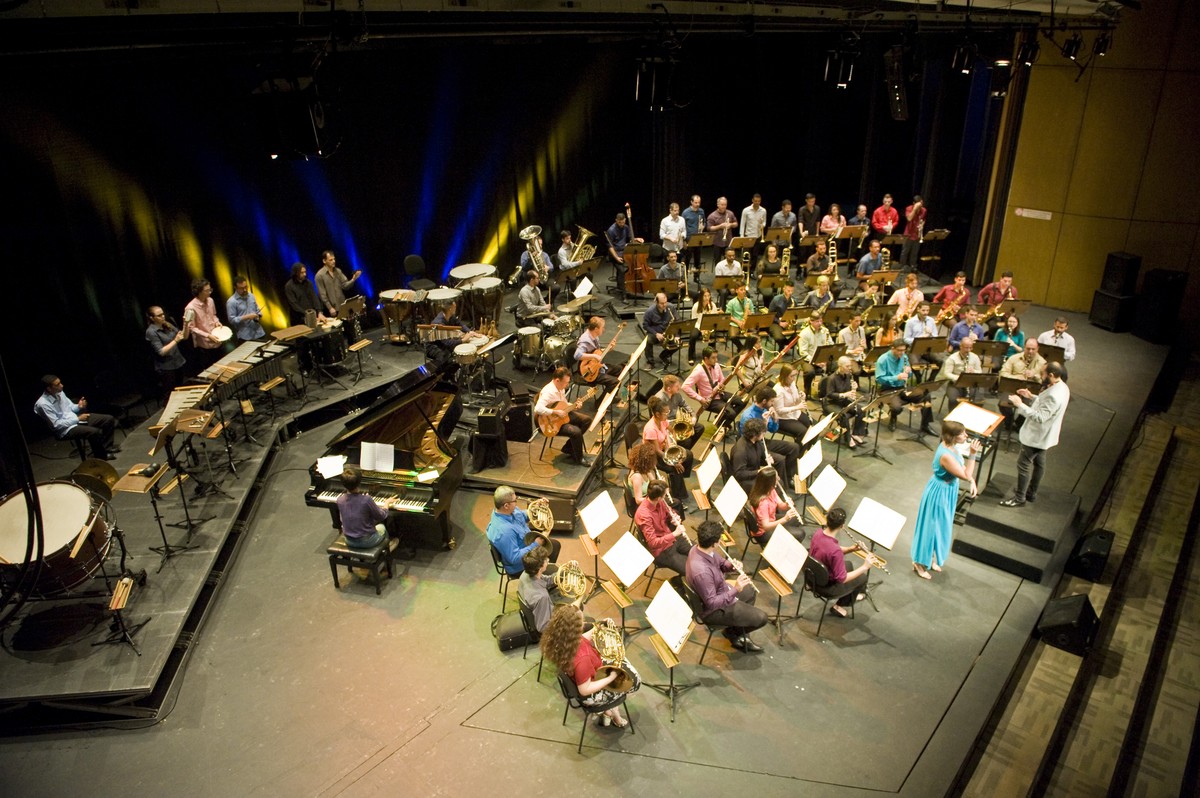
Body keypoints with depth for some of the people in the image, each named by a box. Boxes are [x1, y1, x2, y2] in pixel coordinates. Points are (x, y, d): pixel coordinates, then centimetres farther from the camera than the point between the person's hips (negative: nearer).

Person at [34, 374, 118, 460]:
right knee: (95, 432, -31)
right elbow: (56, 424, -21)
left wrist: (79, 406, -8)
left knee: (109, 419, -2)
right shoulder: (43, 404, -22)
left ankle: (106, 448, 11)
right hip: (65, 429, -8)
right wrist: (78, 419, -19)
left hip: (75, 418, 8)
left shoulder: (59, 393, 0)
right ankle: (100, 457, -7)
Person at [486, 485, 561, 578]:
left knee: (555, 545, 21)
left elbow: (524, 516, 9)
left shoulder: (510, 511, -13)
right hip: (520, 567, -9)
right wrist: (535, 545, -28)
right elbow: (514, 558, -35)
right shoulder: (504, 530, -41)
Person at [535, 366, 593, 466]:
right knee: (576, 432, -27)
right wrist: (556, 412, -35)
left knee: (587, 419, 9)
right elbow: (538, 409, -42)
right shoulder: (548, 392, -28)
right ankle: (578, 458, -1)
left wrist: (574, 406, -4)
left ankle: (569, 448, 15)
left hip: (562, 415, 10)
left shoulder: (561, 388, 1)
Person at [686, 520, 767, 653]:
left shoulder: (698, 548, -14)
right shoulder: (702, 571, -41)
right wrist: (735, 589, -33)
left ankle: (740, 633, 37)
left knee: (750, 591, 28)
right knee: (761, 618, -3)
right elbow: (711, 603, -32)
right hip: (712, 609, -9)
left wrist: (732, 565, -16)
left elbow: (720, 563, 4)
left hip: (719, 591, 9)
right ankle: (732, 632, 24)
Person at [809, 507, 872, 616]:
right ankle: (839, 606, 25)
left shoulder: (819, 533, -14)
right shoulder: (835, 551, -38)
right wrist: (864, 567, -19)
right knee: (863, 576, 13)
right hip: (826, 586, -7)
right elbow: (842, 579, -27)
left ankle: (851, 596, 51)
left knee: (848, 564, 29)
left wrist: (852, 549, -7)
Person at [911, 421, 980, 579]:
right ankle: (920, 562, 27)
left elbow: (962, 468, 7)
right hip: (940, 493, -9)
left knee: (940, 527, 24)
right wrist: (973, 454, -32)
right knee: (931, 527, 8)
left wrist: (972, 481, -8)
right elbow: (965, 475, -27)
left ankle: (929, 558, 43)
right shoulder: (946, 455, -35)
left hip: (947, 491, 9)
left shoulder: (950, 446, -6)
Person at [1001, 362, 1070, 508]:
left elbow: (1040, 417, -33)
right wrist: (1031, 397, 6)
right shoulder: (1062, 388, 2)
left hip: (1036, 436, -11)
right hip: (1043, 435, 11)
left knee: (1023, 464, 0)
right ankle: (1031, 493, 36)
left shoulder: (1054, 395, -32)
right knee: (1039, 463, 21)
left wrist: (1020, 404, -32)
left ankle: (1019, 498, 9)